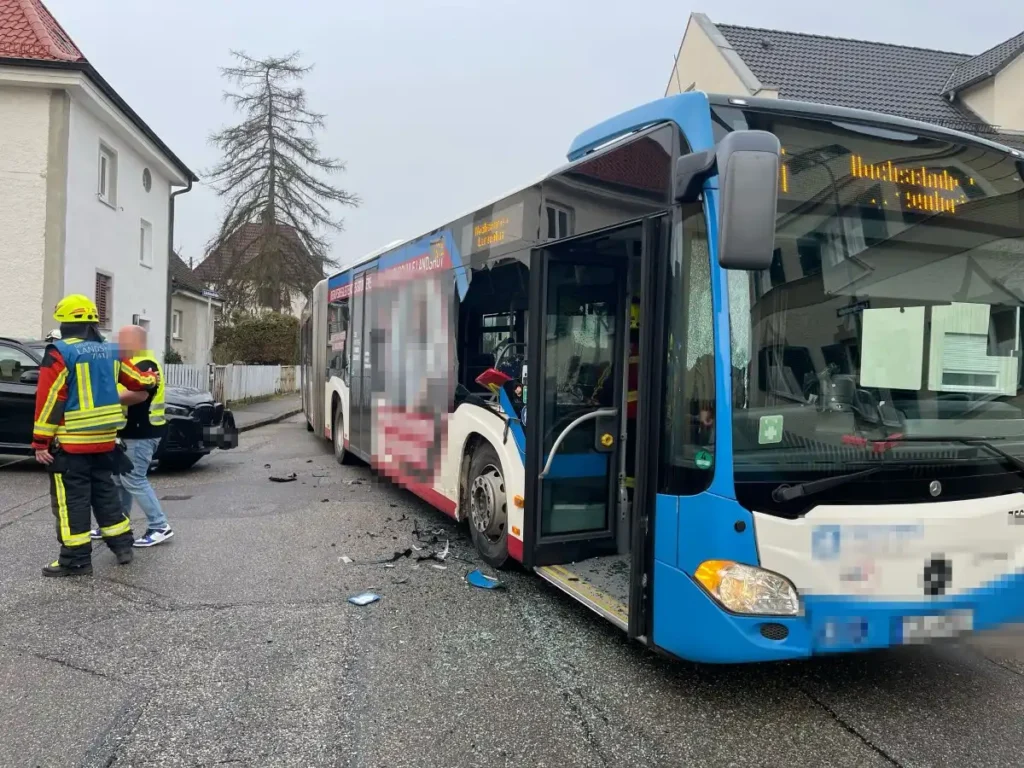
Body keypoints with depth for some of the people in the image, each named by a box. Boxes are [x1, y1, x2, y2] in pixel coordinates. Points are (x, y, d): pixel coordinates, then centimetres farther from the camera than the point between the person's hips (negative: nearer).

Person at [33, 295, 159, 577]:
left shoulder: (60, 353, -12)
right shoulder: (110, 352, 7)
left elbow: (49, 400, -15)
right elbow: (137, 381, 18)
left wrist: (40, 442, -12)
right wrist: (152, 380, 42)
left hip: (70, 442, -6)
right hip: (105, 439, 6)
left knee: (71, 500, 0)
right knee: (105, 492, 18)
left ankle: (76, 559, 2)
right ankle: (122, 545, 23)